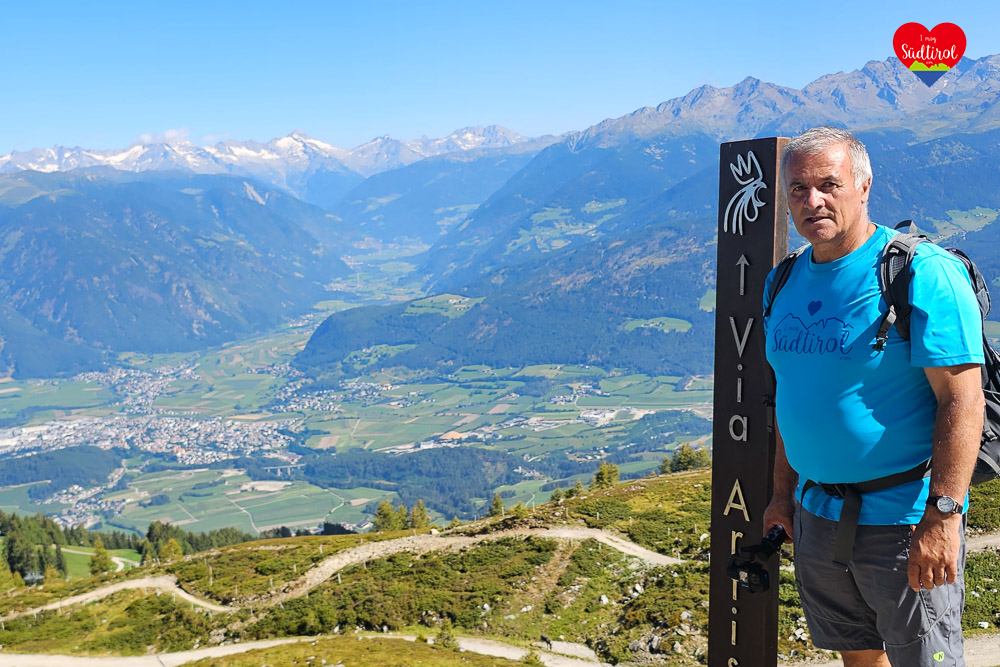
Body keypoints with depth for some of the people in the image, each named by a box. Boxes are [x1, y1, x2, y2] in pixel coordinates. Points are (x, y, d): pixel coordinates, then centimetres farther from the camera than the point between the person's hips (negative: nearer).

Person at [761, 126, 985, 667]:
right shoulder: (786, 282, 7)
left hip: (905, 519, -6)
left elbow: (962, 400, -18)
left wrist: (942, 516, -23)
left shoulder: (924, 274, -14)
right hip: (816, 515, 6)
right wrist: (783, 494, 14)